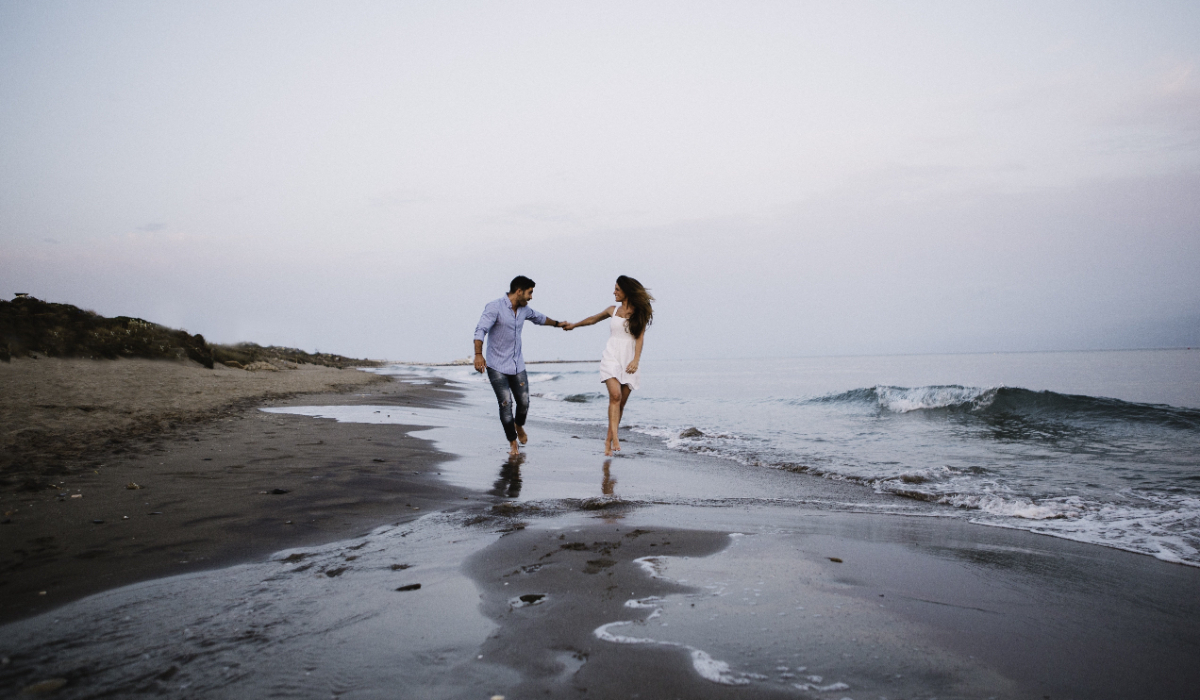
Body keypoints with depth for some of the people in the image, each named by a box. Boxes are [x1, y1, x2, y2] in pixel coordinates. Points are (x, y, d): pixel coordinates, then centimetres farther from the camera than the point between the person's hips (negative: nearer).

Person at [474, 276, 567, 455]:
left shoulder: (523, 309, 7)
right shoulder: (495, 307, -14)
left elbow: (538, 318, 29)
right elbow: (480, 330, -26)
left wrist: (557, 323, 43)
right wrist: (478, 354, -40)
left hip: (517, 365, 6)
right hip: (497, 366, -6)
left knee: (524, 402, 1)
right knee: (506, 403, -10)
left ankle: (519, 425, 36)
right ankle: (513, 443, 8)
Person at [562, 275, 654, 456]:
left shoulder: (639, 314, 6)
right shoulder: (612, 311, 13)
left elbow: (640, 337, -2)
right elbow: (593, 319, 28)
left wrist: (636, 360, -15)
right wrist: (574, 325, 40)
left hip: (629, 361, 0)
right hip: (611, 358, 0)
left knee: (621, 402, -1)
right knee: (615, 395, -21)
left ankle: (608, 440, 7)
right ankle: (614, 437, -26)